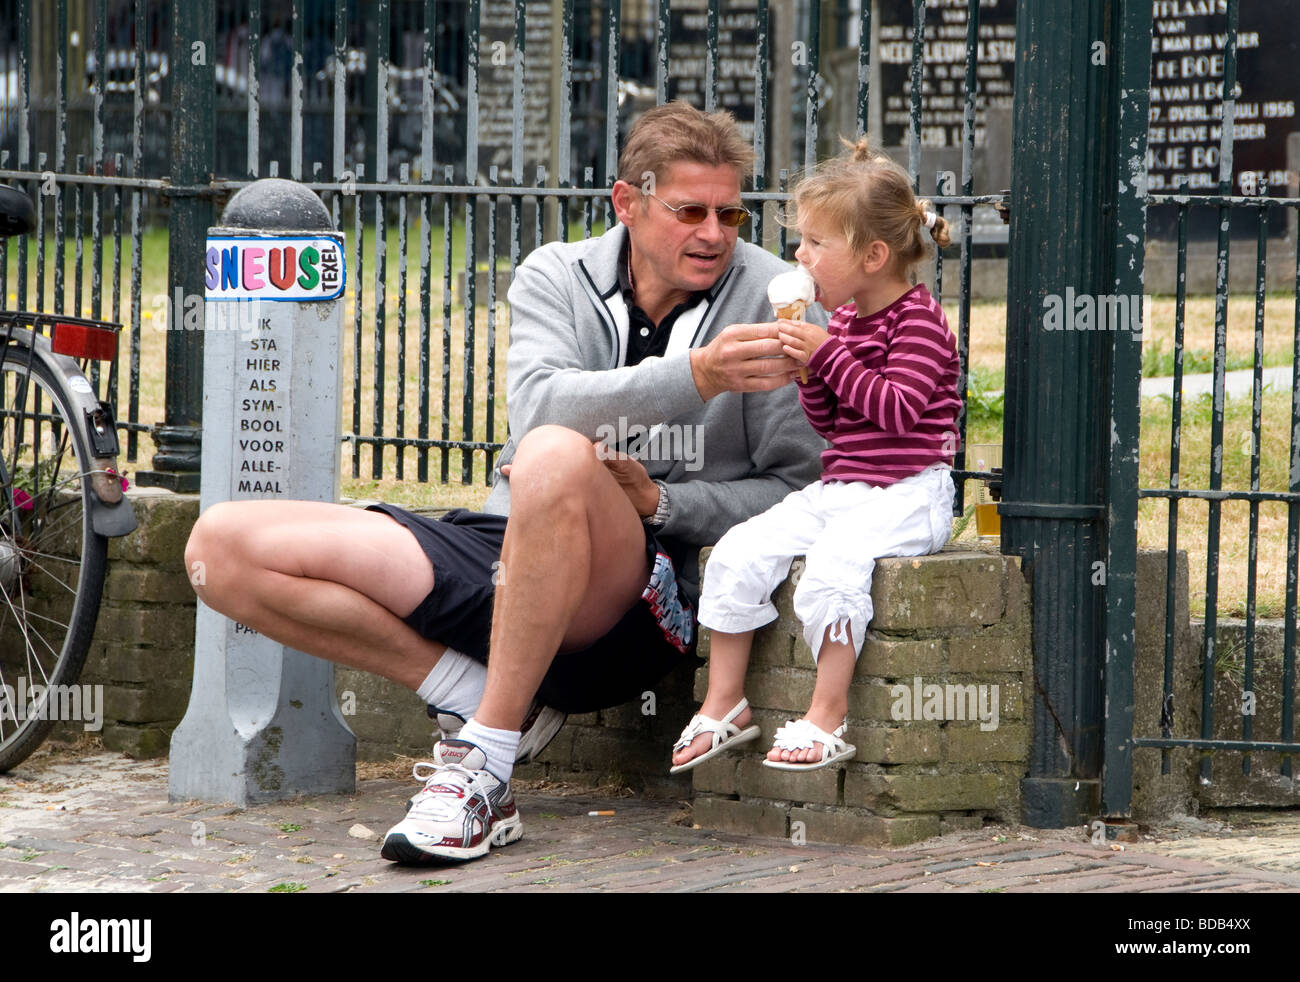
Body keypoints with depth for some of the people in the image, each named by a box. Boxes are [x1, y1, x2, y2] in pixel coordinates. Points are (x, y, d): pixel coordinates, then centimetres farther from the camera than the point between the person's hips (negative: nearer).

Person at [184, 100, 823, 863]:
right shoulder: (557, 277, 8)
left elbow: (799, 491, 0)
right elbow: (539, 408, -13)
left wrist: (659, 503, -15)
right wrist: (693, 377, -28)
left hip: (638, 602, -5)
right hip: (507, 555, 5)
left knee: (558, 459, -40)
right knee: (225, 545, -8)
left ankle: (485, 762, -30)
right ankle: (482, 700, -8)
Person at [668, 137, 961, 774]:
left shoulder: (918, 319, -10)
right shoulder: (844, 319, 15)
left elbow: (897, 410, -21)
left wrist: (829, 356, -20)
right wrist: (809, 370, -3)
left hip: (904, 494, -8)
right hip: (837, 488, 8)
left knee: (831, 565, -33)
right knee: (739, 553, -9)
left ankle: (828, 719, -27)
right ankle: (724, 705, -2)